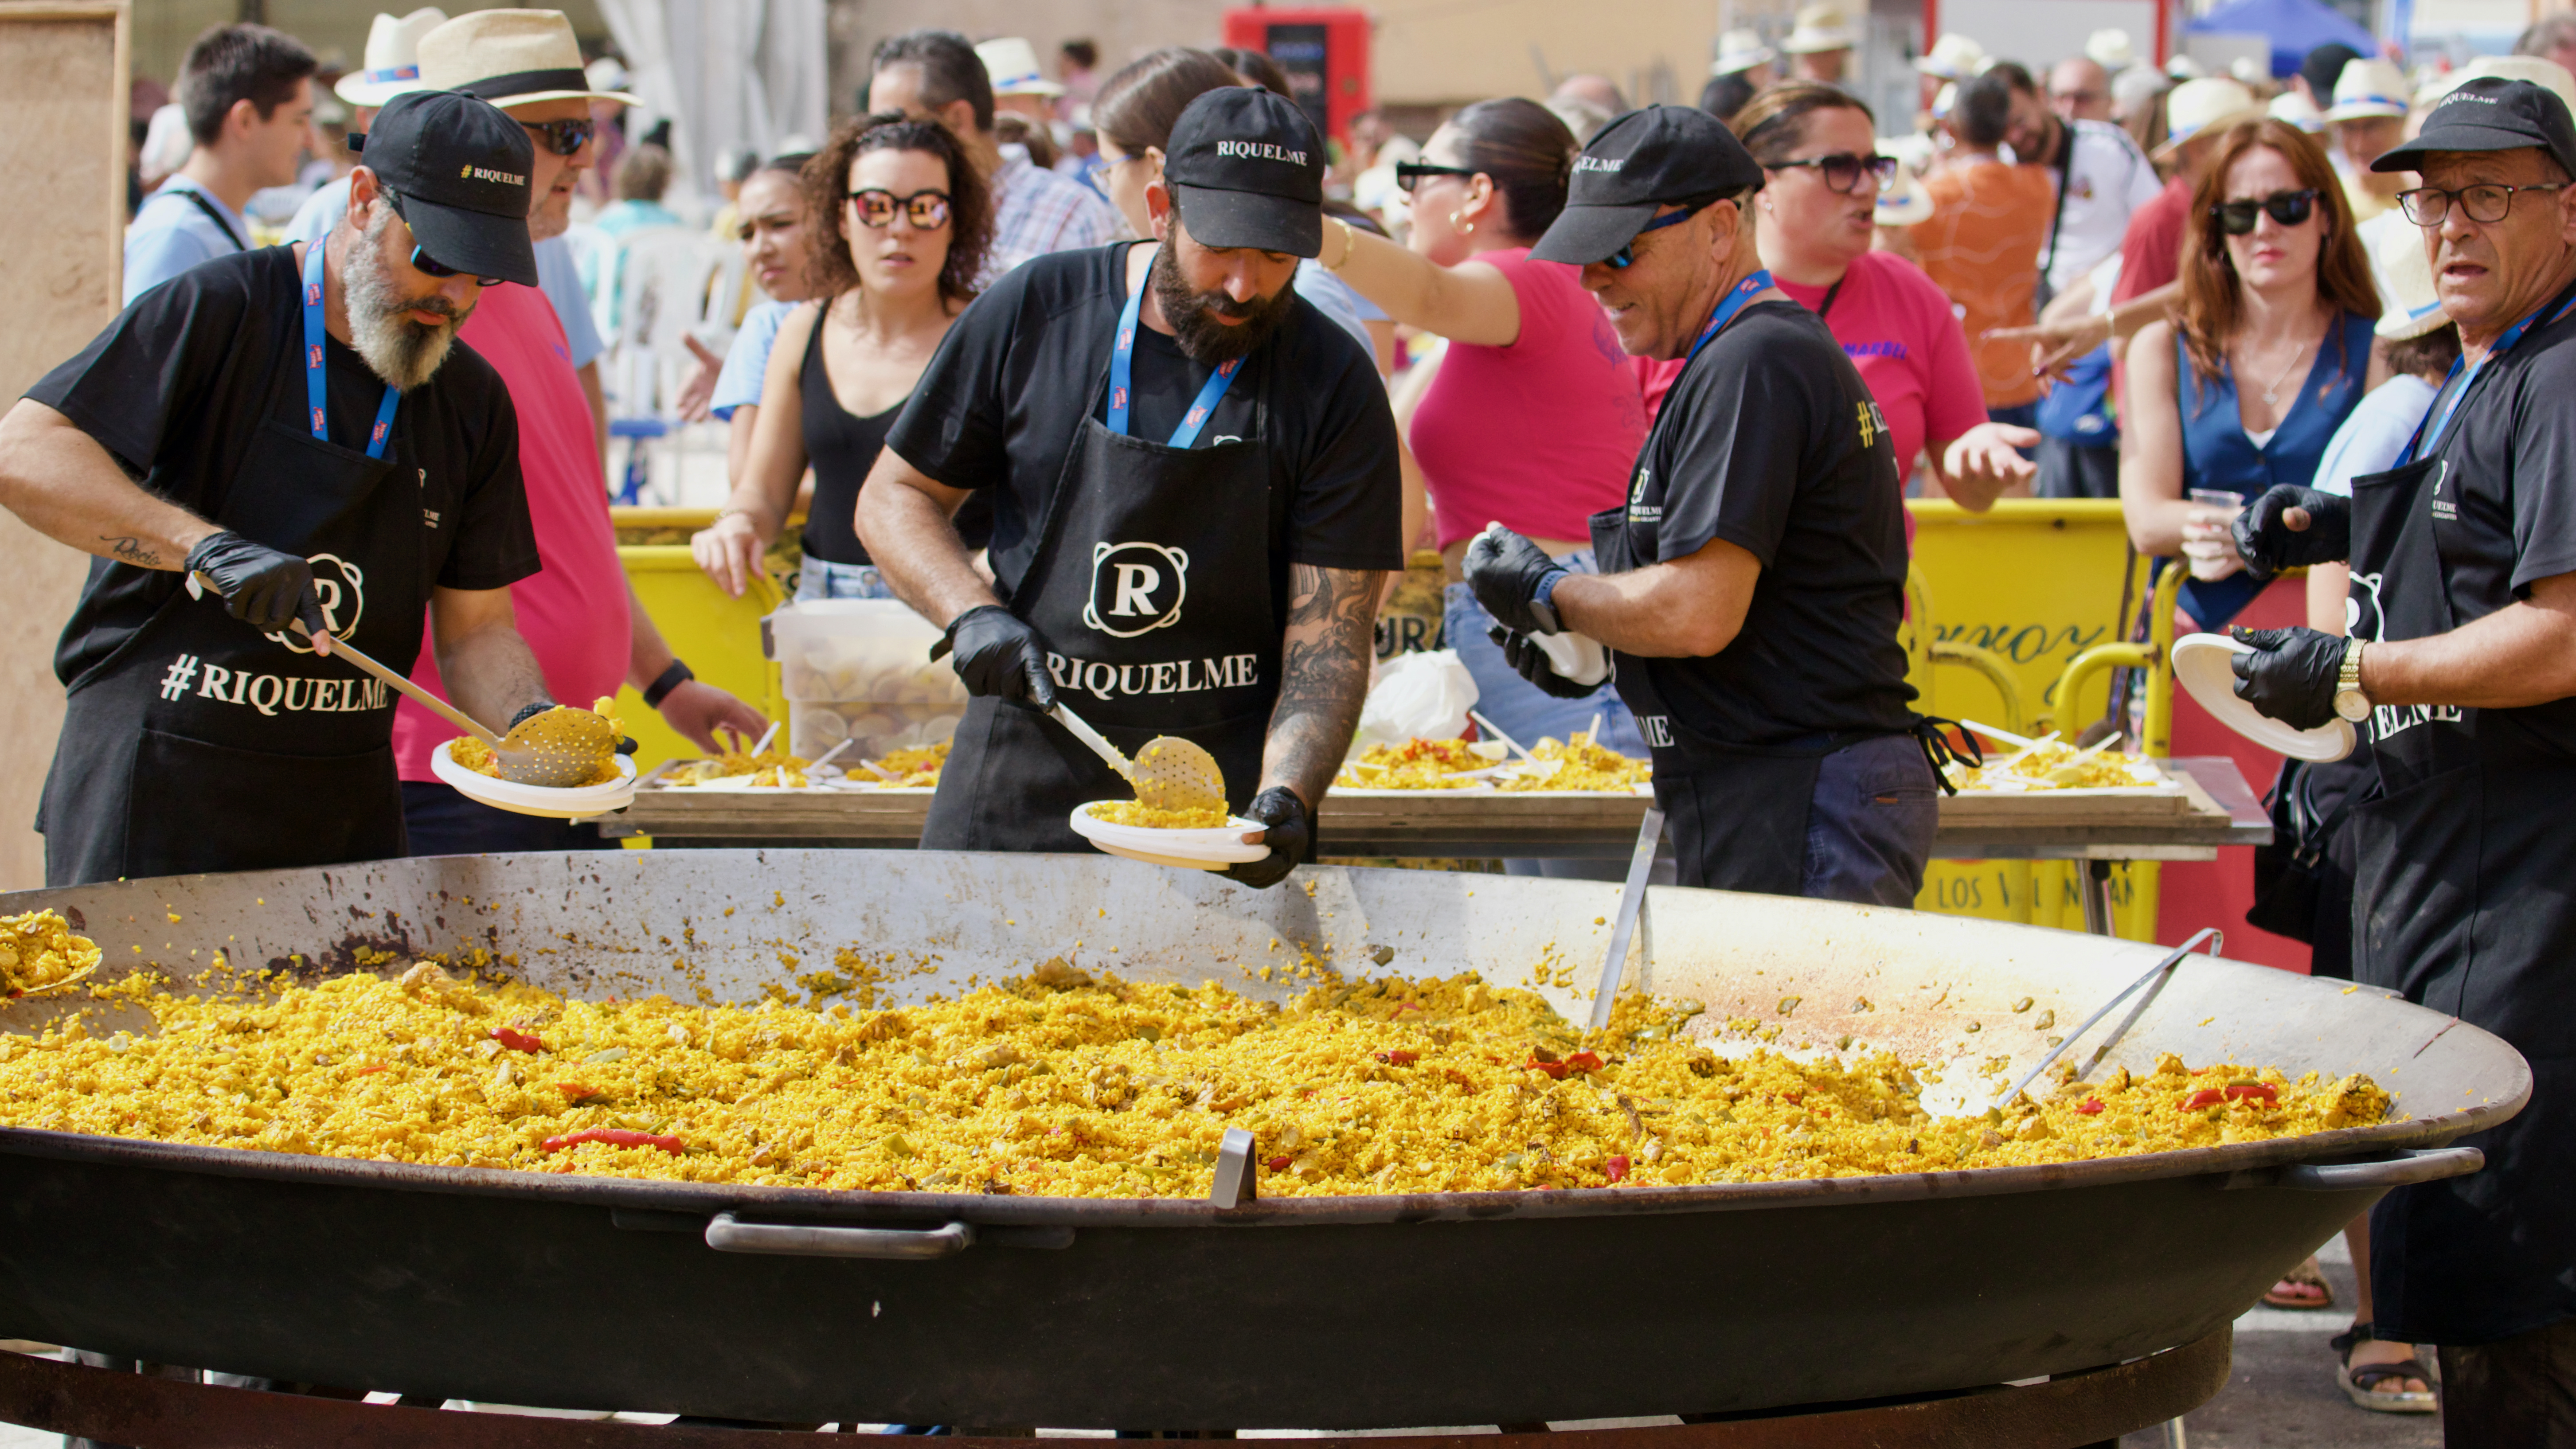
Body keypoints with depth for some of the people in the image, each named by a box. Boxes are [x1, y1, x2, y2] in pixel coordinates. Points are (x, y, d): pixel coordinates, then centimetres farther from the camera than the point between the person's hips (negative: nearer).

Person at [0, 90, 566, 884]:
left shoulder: (473, 401, 10)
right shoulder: (219, 312, -8)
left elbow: (475, 625, 12)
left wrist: (531, 721, -10)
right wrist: (209, 548, -28)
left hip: (348, 807, 5)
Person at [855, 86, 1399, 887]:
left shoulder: (1335, 386, -5)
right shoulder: (1034, 312, -1)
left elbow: (1329, 642, -9)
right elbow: (894, 496, 9)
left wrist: (1285, 796, -25)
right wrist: (972, 613, -9)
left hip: (1225, 794, -1)